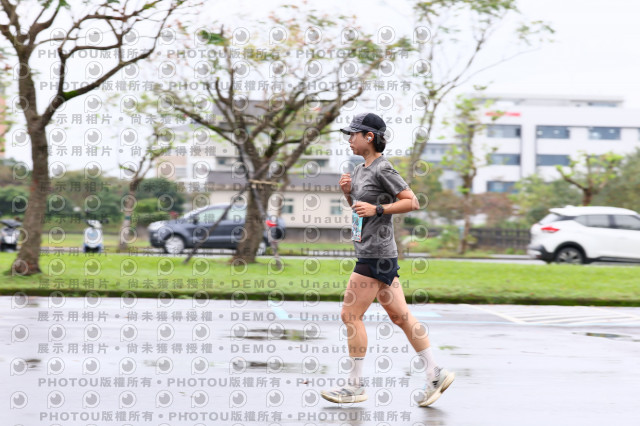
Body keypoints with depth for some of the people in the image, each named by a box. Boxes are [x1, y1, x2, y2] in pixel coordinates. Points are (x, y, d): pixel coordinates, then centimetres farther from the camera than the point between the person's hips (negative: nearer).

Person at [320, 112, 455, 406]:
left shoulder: (383, 169, -13)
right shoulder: (360, 169, 15)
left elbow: (412, 202, -15)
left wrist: (376, 209, -20)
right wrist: (348, 193, 6)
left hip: (376, 254, -10)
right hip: (369, 252, 10)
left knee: (350, 315, -6)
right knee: (400, 316, 9)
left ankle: (355, 386, 1)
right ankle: (435, 374, 12)